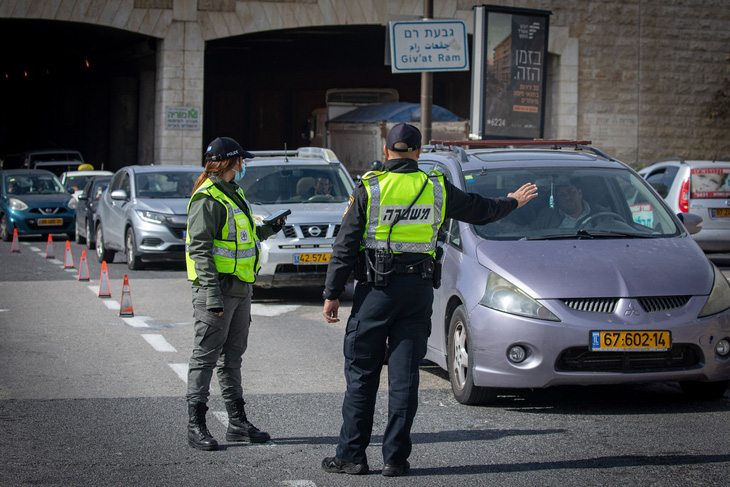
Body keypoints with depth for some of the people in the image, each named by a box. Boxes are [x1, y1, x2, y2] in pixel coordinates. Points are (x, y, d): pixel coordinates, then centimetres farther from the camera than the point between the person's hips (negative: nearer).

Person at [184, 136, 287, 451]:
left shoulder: (233, 194, 17)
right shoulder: (207, 199, -13)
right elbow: (200, 249, -20)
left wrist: (267, 230, 27)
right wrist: (212, 292, -25)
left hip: (240, 288, 10)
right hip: (217, 288, -10)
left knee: (232, 357, 14)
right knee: (206, 357, -5)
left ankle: (238, 424, 21)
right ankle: (196, 427, -1)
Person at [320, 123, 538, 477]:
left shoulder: (369, 189, -2)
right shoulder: (437, 188, 6)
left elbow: (345, 245, -3)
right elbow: (480, 210, 21)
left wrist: (332, 294, 1)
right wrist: (514, 201, 40)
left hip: (377, 288, -2)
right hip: (419, 288, 3)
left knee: (361, 373, 3)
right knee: (405, 375, 5)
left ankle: (352, 455, 4)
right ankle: (396, 457, 6)